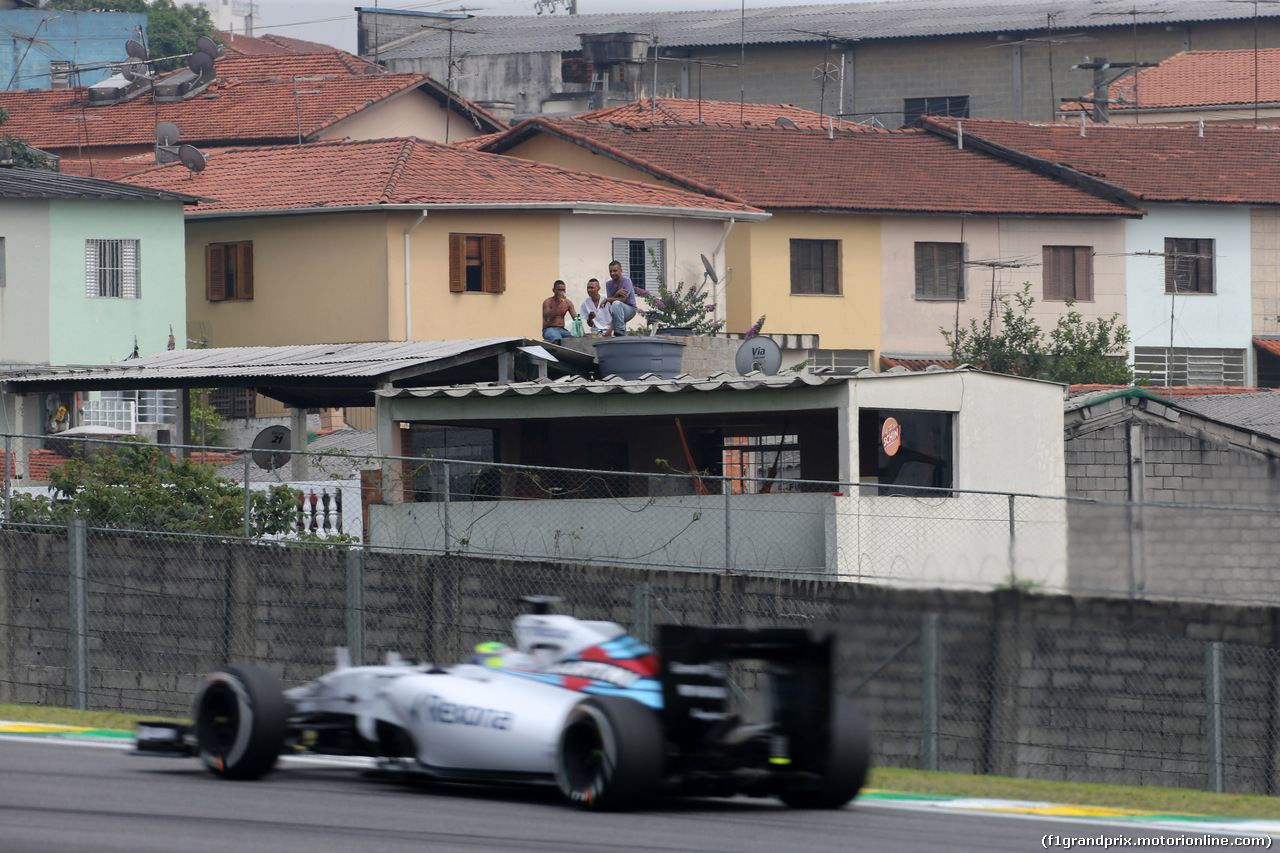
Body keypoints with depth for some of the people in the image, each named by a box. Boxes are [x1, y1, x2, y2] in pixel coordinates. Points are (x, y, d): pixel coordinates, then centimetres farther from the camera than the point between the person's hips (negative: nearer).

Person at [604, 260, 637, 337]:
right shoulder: (609, 284, 7)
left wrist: (607, 300, -16)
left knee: (616, 303, -35)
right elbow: (610, 302, -4)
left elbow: (623, 299, -19)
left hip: (630, 309, -6)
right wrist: (617, 293, -24)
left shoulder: (626, 281, -11)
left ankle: (620, 330, -38)